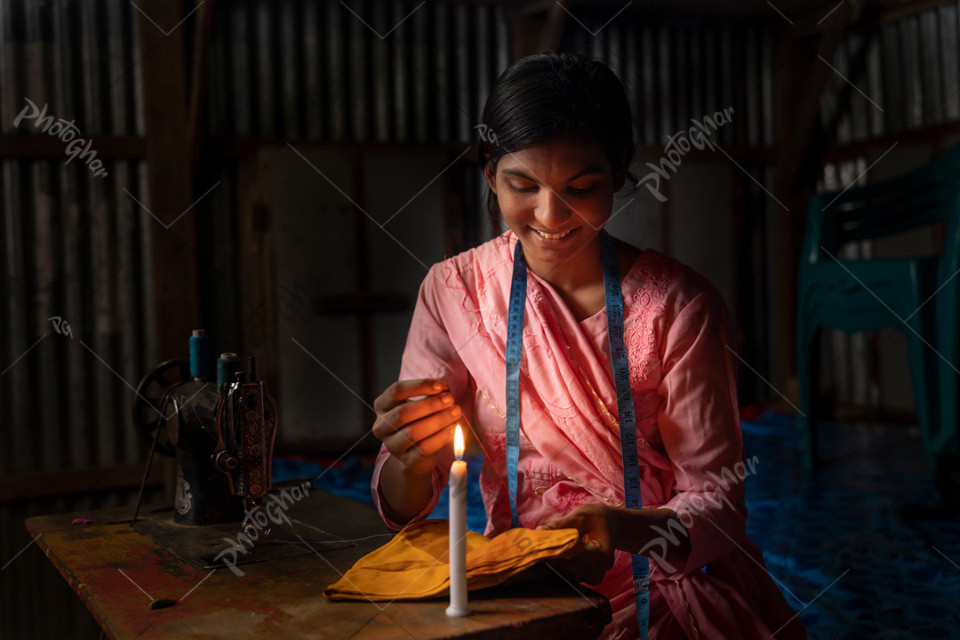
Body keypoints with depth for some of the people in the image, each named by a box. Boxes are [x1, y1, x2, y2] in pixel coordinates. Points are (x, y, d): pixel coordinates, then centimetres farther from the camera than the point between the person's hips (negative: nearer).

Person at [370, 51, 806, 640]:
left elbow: (719, 499, -7)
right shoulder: (453, 291, -3)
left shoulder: (680, 305, -8)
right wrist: (412, 460, -26)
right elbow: (404, 509, -3)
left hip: (666, 580, 0)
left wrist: (626, 529, -28)